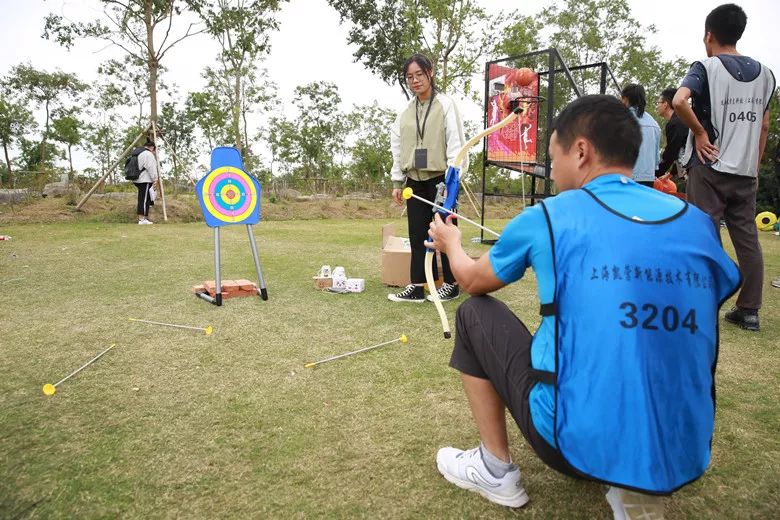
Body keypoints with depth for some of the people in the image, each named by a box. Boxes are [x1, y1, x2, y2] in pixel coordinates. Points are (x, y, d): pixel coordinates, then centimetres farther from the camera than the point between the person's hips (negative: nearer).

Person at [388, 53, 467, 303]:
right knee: (417, 233, 5)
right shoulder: (405, 111, 12)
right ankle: (417, 286, 10)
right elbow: (397, 147, 14)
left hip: (441, 178, -5)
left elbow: (456, 142, -8)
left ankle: (451, 284, 14)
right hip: (415, 180, 5)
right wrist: (397, 182, 10)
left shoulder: (445, 104, -2)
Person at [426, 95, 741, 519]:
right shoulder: (698, 223, 3)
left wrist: (450, 242, 33)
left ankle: (496, 471, 19)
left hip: (578, 444, -4)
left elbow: (472, 281, 11)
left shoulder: (546, 217, -7)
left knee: (474, 315, 13)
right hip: (683, 459, 5)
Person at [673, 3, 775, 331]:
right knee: (747, 240, 8)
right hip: (746, 171, 5)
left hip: (710, 167, -5)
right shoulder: (764, 73, 12)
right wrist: (755, 165, 19)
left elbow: (679, 101, -24)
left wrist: (700, 133, -12)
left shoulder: (706, 67, -4)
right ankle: (749, 311, 14)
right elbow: (764, 126, 14)